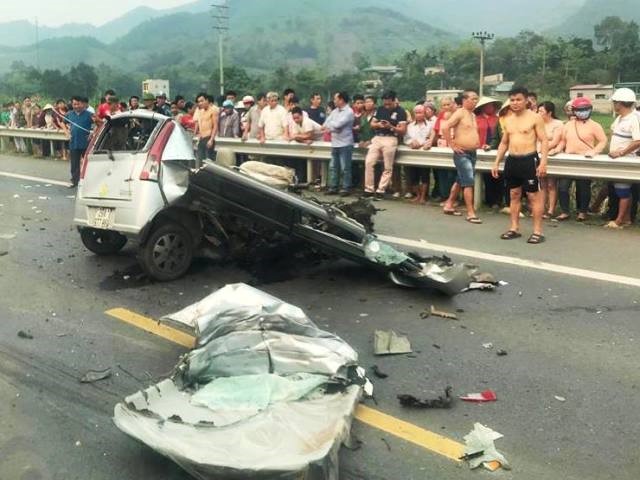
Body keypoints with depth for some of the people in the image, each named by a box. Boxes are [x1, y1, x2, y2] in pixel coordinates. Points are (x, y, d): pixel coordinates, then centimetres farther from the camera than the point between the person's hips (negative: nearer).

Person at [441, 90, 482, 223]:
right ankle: (470, 213, -8)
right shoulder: (459, 113, -12)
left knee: (460, 181, 15)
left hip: (473, 153, 9)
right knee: (469, 183, -11)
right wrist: (452, 145, -20)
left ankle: (449, 205, 27)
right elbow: (445, 127, -24)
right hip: (462, 154, -9)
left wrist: (476, 143, 16)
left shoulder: (473, 115, 15)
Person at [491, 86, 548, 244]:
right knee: (514, 195, 11)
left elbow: (544, 141, -8)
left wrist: (543, 162, -19)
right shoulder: (507, 120, 13)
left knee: (534, 196, -3)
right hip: (512, 160, 6)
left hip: (529, 160, -6)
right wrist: (496, 163, 14)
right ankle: (514, 228, 19)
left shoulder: (535, 117, -5)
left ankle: (538, 231, 0)